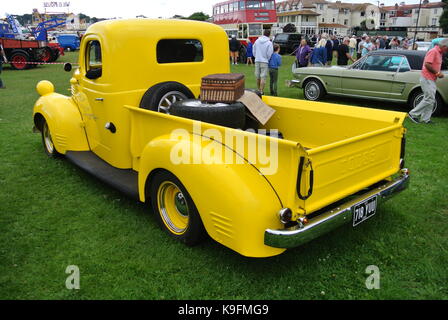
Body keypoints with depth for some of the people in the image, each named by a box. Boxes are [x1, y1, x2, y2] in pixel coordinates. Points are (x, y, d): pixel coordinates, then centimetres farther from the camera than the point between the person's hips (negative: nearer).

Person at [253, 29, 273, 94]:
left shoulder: (257, 41, 4)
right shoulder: (269, 43, -10)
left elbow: (254, 51, 10)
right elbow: (269, 54, -10)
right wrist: (267, 59, 8)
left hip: (257, 61, 5)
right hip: (264, 62, -5)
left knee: (257, 77, 14)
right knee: (263, 77, -2)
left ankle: (258, 90, 26)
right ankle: (261, 91, -4)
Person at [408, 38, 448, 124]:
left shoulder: (439, 53, 16)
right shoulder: (433, 51, -14)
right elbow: (427, 64, -24)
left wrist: (438, 73, 7)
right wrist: (437, 73, -17)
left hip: (432, 80, 10)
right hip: (427, 79, -10)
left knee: (431, 100, 10)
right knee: (429, 99, -10)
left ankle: (425, 119, 14)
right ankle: (413, 114, -3)